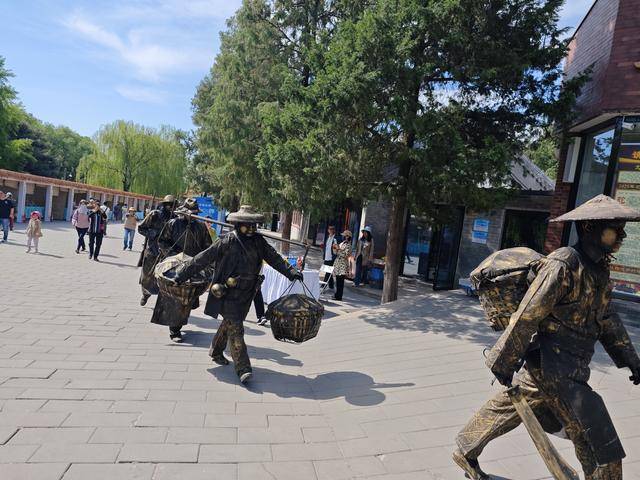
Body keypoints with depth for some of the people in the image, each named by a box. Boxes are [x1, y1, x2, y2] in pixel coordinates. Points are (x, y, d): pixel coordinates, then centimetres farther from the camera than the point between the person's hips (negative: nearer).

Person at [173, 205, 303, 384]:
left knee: (229, 324, 21)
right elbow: (202, 259, -10)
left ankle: (216, 352, 43)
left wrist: (291, 272, -8)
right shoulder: (227, 242, -15)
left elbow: (274, 258, 2)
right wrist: (182, 275, -6)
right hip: (227, 294, -6)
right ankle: (243, 368, 0)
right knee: (236, 329, -7)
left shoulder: (258, 241, 2)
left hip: (245, 294, 6)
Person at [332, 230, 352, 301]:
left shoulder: (348, 245, -10)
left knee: (340, 281, -5)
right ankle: (337, 295, 19)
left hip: (343, 264, -8)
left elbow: (346, 255, -19)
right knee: (337, 281, 11)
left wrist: (339, 250, -18)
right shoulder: (341, 243, 16)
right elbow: (337, 253, 22)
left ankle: (339, 296, 0)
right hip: (338, 263, 8)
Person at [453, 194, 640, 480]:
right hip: (554, 367, -9)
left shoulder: (598, 270, 10)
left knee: (507, 408, 19)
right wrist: (504, 363, -17)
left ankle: (465, 452, 37)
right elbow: (526, 317, -20)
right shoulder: (563, 265, -20)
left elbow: (607, 319, 20)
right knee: (600, 445, 1)